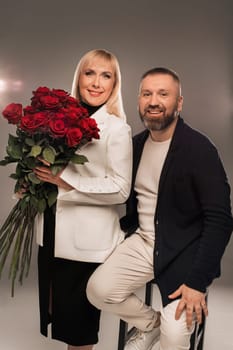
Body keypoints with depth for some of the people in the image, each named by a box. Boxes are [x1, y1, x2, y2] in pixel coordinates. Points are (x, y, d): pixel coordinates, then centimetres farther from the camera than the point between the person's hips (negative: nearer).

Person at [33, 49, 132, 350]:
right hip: (53, 233, 6)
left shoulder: (117, 128, -9)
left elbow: (120, 189, -16)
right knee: (57, 310, 16)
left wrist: (66, 181, -21)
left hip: (88, 240, -6)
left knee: (76, 319, 8)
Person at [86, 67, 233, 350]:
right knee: (98, 290, -12)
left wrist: (197, 281, -22)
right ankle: (150, 323, 16)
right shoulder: (136, 144, 4)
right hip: (142, 241, 6)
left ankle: (162, 327, 22)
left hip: (184, 250, -5)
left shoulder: (199, 148, -16)